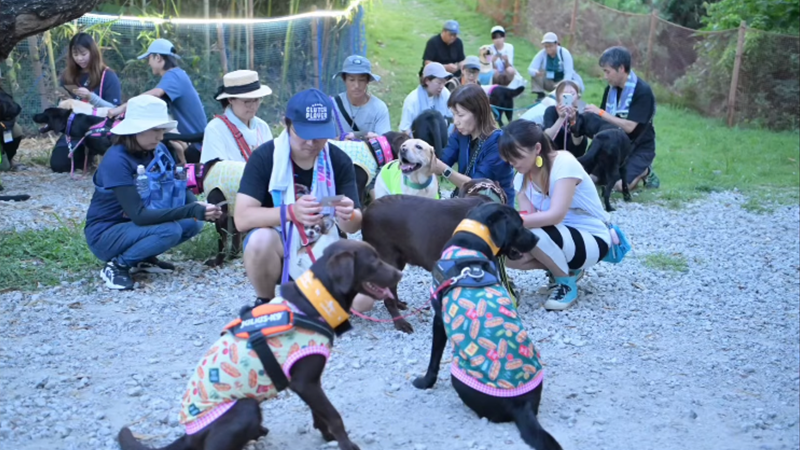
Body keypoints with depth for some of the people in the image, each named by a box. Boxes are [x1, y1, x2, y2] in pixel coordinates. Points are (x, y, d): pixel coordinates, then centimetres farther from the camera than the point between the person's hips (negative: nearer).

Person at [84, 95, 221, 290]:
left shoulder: (159, 151, -4)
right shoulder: (116, 160, -26)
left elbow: (180, 188, -4)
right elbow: (139, 215, -31)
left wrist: (198, 207, -28)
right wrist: (192, 210, -39)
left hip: (134, 225, 7)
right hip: (105, 234, -7)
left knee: (194, 223, -11)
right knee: (170, 230, -29)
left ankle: (142, 258, 6)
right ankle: (117, 265, -10)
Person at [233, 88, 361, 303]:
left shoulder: (340, 161, -7)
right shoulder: (264, 157, -15)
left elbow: (353, 226, -9)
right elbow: (242, 218, -26)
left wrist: (348, 216, -35)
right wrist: (291, 212, -43)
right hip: (276, 246, -2)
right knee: (260, 238, -36)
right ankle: (266, 303, -7)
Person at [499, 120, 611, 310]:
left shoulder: (564, 163, -23)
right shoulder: (523, 177, 0)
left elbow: (556, 215, -34)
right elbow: (528, 217, -10)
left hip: (592, 240, -7)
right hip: (559, 237, 7)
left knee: (536, 235, -35)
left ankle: (567, 282, -7)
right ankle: (564, 268, 7)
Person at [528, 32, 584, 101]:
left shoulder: (564, 53, -19)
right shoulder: (542, 54, -14)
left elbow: (569, 73, -25)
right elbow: (530, 69, -22)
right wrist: (536, 73, -47)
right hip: (549, 83, 2)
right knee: (535, 72, -23)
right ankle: (540, 94, -18)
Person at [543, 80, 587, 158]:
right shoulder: (551, 110, -12)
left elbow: (577, 142, -21)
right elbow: (547, 137, -25)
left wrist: (573, 120, -35)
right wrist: (561, 118, -36)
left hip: (574, 157, 0)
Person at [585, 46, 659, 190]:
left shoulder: (643, 91, -21)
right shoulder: (610, 89, 1)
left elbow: (629, 127, -26)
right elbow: (604, 121, 5)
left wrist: (600, 113, -26)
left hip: (640, 148, -7)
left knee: (620, 185, -25)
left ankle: (644, 172, 8)